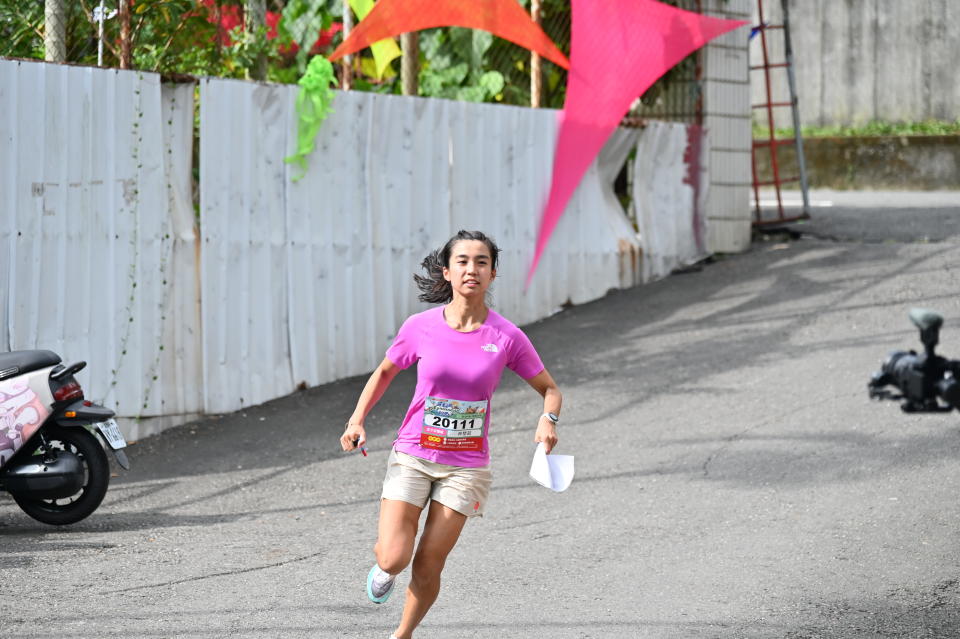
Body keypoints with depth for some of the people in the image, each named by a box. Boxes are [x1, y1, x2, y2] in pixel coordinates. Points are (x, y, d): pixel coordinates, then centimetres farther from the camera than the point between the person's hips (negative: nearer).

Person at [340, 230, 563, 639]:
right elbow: (385, 371, 11)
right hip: (412, 456, 0)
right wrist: (357, 420, 0)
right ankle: (384, 565, 27)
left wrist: (548, 420, -19)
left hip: (466, 466, 0)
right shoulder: (420, 328, -7)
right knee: (394, 559, -11)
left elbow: (549, 389, 3)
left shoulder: (506, 337, -8)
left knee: (428, 566, -1)